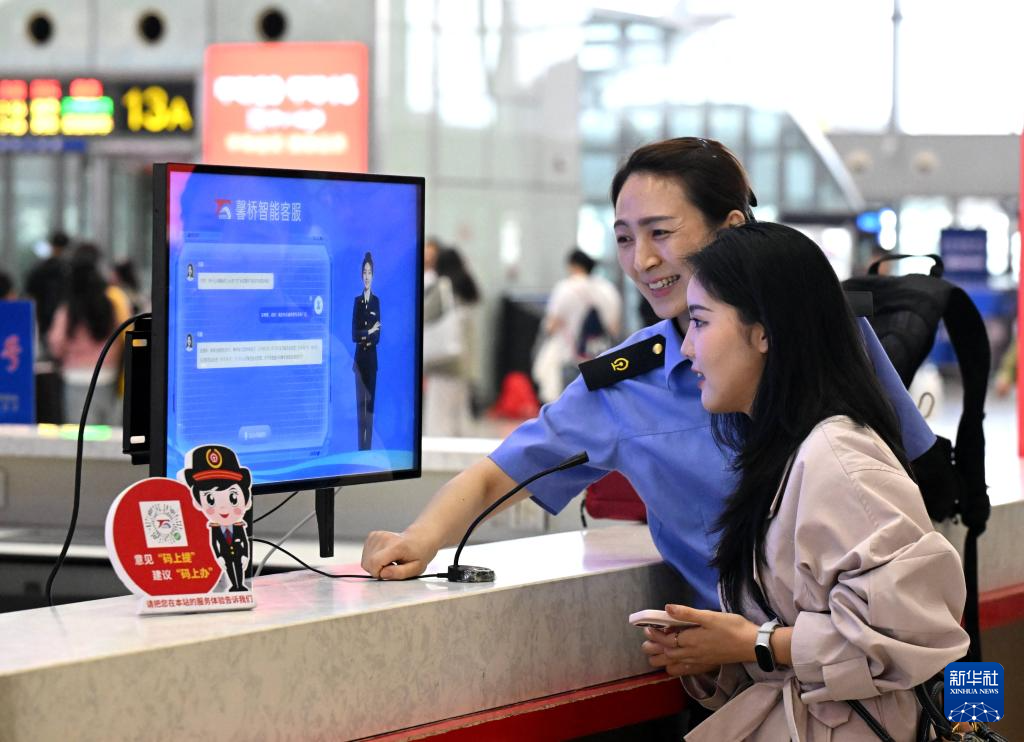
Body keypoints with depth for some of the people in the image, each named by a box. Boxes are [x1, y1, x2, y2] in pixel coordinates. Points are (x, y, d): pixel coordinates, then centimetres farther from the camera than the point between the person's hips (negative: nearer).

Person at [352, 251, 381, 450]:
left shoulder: (376, 302, 2)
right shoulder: (357, 301, 6)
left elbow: (378, 335, -2)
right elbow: (354, 334, 0)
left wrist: (365, 337, -17)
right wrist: (369, 332, -13)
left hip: (371, 356, -1)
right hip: (359, 356, 1)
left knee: (370, 399, 0)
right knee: (360, 400, 2)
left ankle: (369, 446, 2)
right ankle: (360, 446, 5)